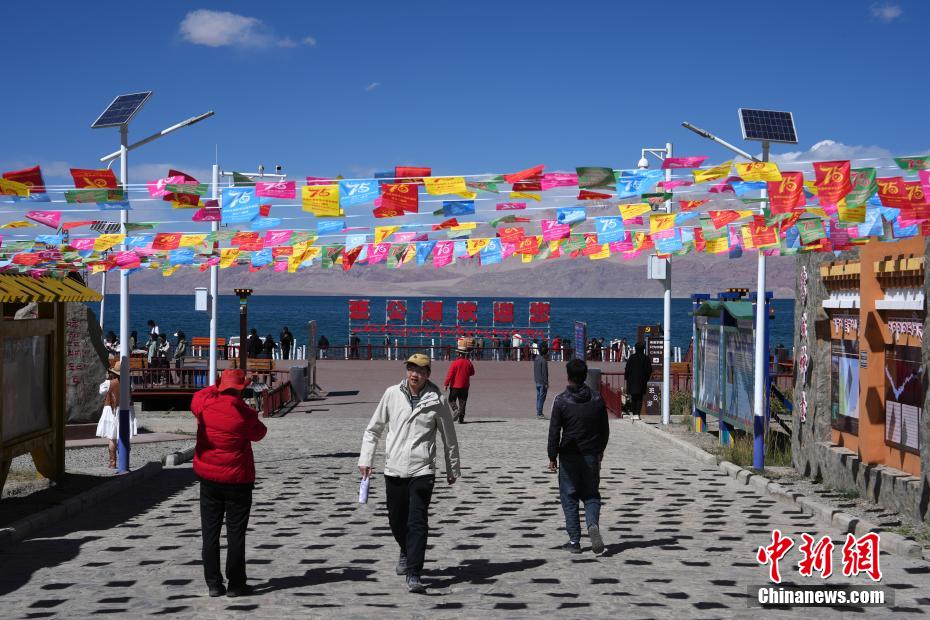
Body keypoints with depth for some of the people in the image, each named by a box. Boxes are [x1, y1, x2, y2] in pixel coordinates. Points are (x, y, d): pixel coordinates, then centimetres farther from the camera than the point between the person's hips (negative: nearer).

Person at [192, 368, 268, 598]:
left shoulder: (204, 405, -7)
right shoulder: (245, 414, -14)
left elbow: (199, 395, 17)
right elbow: (259, 433, 4)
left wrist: (218, 388, 22)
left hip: (208, 478, 4)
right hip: (237, 480, -3)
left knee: (210, 532, 8)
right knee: (236, 532, 3)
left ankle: (213, 584, 10)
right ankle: (236, 584, 5)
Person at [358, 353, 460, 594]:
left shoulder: (437, 401, -3)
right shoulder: (392, 394, 2)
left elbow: (449, 437, 8)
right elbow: (373, 429, 11)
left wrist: (453, 469, 14)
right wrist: (365, 458, 5)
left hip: (422, 470, -3)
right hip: (393, 469, 3)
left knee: (418, 522, -11)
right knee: (396, 520, 14)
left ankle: (413, 574, -10)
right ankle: (406, 552, 43)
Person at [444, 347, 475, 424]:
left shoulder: (454, 363, -12)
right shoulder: (469, 363, -1)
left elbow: (450, 374, -13)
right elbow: (472, 372, 13)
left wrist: (446, 384, -7)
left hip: (455, 386, -3)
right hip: (465, 386, 3)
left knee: (452, 400, 10)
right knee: (462, 402, 8)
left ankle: (456, 410, -15)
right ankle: (461, 419, 6)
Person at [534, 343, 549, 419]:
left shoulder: (536, 358, 7)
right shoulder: (543, 360, -18)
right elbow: (544, 373, -18)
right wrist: (546, 383, -14)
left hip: (537, 381, 8)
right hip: (542, 382, -8)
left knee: (538, 397, 14)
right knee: (541, 398, -3)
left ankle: (538, 412, 19)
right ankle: (539, 414, -2)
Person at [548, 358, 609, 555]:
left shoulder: (561, 400, -10)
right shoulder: (597, 399, 1)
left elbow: (554, 432, -10)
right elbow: (605, 429, 9)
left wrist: (552, 457, 0)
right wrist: (600, 450, 24)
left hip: (569, 456, -3)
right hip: (591, 455, 3)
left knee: (569, 497, 8)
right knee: (591, 494, 13)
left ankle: (574, 540, 8)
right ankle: (593, 524, -16)